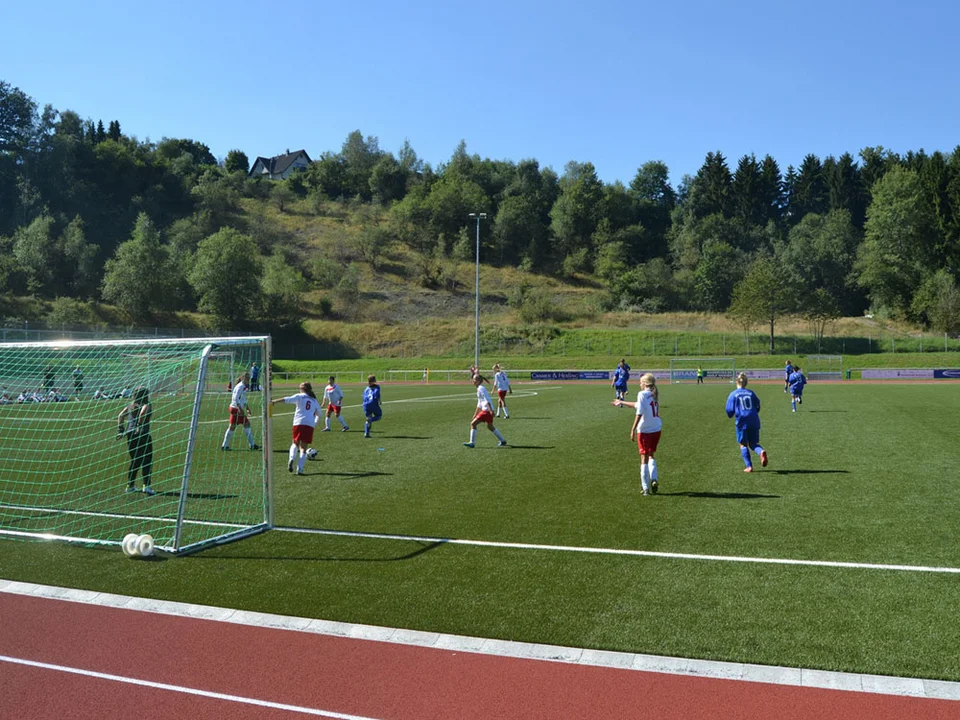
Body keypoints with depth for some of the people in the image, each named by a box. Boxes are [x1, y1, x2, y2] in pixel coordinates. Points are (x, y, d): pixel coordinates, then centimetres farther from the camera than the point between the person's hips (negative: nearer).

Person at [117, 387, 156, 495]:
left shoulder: (130, 405, 13)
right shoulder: (146, 405, -6)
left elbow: (120, 416, 11)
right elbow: (143, 413, -26)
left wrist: (120, 430, 11)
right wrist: (139, 426, -18)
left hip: (130, 434, 7)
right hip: (143, 434, -7)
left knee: (134, 461, 17)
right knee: (147, 461, -3)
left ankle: (130, 486, 20)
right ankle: (146, 485, -12)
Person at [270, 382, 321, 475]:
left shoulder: (300, 396, 8)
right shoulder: (314, 400, 19)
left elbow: (287, 399, -8)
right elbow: (318, 414, 26)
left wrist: (274, 401, -10)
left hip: (298, 423, -2)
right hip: (310, 425, 2)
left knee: (295, 443, 16)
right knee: (304, 448, 6)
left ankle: (291, 459, -11)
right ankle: (300, 469, -2)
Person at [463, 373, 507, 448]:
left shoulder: (481, 388, -12)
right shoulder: (479, 389, 17)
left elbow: (487, 400, -20)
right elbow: (479, 403, 26)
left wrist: (491, 410, -25)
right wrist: (476, 414, 28)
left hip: (487, 410, -10)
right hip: (485, 410, 10)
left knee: (473, 423, -8)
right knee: (490, 427, 21)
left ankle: (472, 443, -5)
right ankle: (502, 441, 29)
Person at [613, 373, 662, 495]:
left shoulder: (642, 394, -9)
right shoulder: (654, 395, 13)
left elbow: (639, 413, -18)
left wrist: (633, 429, -14)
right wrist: (622, 402, 34)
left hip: (644, 430, -6)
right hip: (656, 429, 6)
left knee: (644, 458, 3)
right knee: (651, 456, 21)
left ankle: (645, 488, 5)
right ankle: (654, 479, 1)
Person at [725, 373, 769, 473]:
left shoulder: (733, 394, 1)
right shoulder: (751, 393, 8)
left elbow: (730, 411, -2)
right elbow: (758, 407, 11)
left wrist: (731, 415, 20)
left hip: (742, 422, -3)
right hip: (754, 422, 3)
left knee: (743, 445, 10)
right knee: (753, 443, 13)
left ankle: (749, 466, 2)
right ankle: (761, 451, -20)